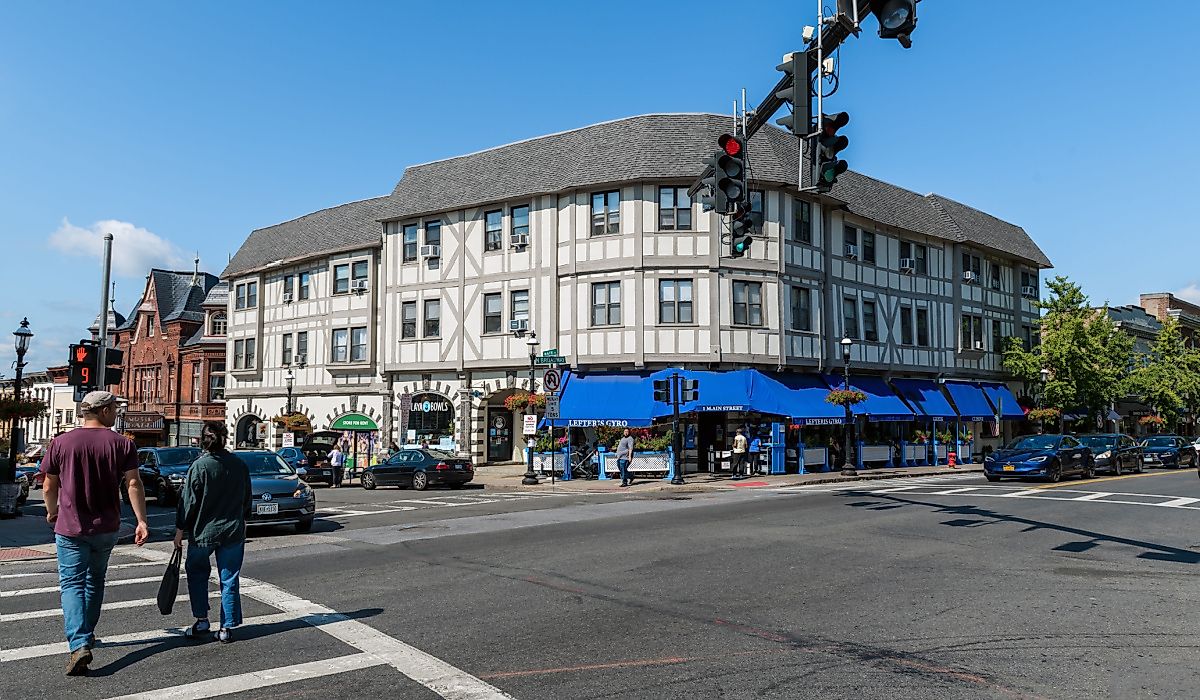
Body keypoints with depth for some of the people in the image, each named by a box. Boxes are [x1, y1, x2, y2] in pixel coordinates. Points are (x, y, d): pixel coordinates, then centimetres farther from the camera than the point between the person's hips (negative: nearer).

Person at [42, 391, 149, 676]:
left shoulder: (61, 443, -4)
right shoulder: (122, 444, -6)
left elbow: (49, 486, 4)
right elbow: (134, 484, -11)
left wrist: (52, 512, 22)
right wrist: (141, 521, -7)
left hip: (70, 527, -1)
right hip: (106, 528, 1)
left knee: (72, 584, 0)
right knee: (95, 581, 20)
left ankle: (79, 644, -16)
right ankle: (86, 634, 32)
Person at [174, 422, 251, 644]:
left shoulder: (199, 466, -12)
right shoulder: (239, 465, 1)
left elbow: (189, 501, -10)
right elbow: (247, 499, 10)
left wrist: (180, 530, 0)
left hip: (203, 531, -3)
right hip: (233, 532, 3)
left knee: (196, 573, 19)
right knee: (230, 580, 8)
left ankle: (202, 620, 13)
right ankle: (227, 629, 10)